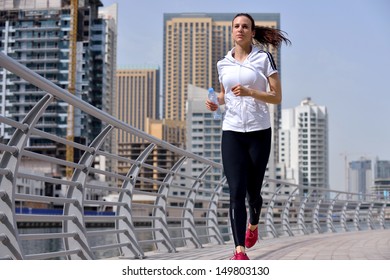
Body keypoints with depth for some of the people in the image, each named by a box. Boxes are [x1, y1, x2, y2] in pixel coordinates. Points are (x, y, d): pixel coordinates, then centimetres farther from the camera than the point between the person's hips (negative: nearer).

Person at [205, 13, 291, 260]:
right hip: (232, 131, 2)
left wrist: (249, 92, -18)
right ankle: (239, 250, -10)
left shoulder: (264, 59, 0)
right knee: (236, 191, -10)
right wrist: (216, 102, 3)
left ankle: (253, 224, 41)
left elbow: (277, 97, -4)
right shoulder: (224, 63, 10)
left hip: (259, 131, -2)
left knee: (253, 190, 8)